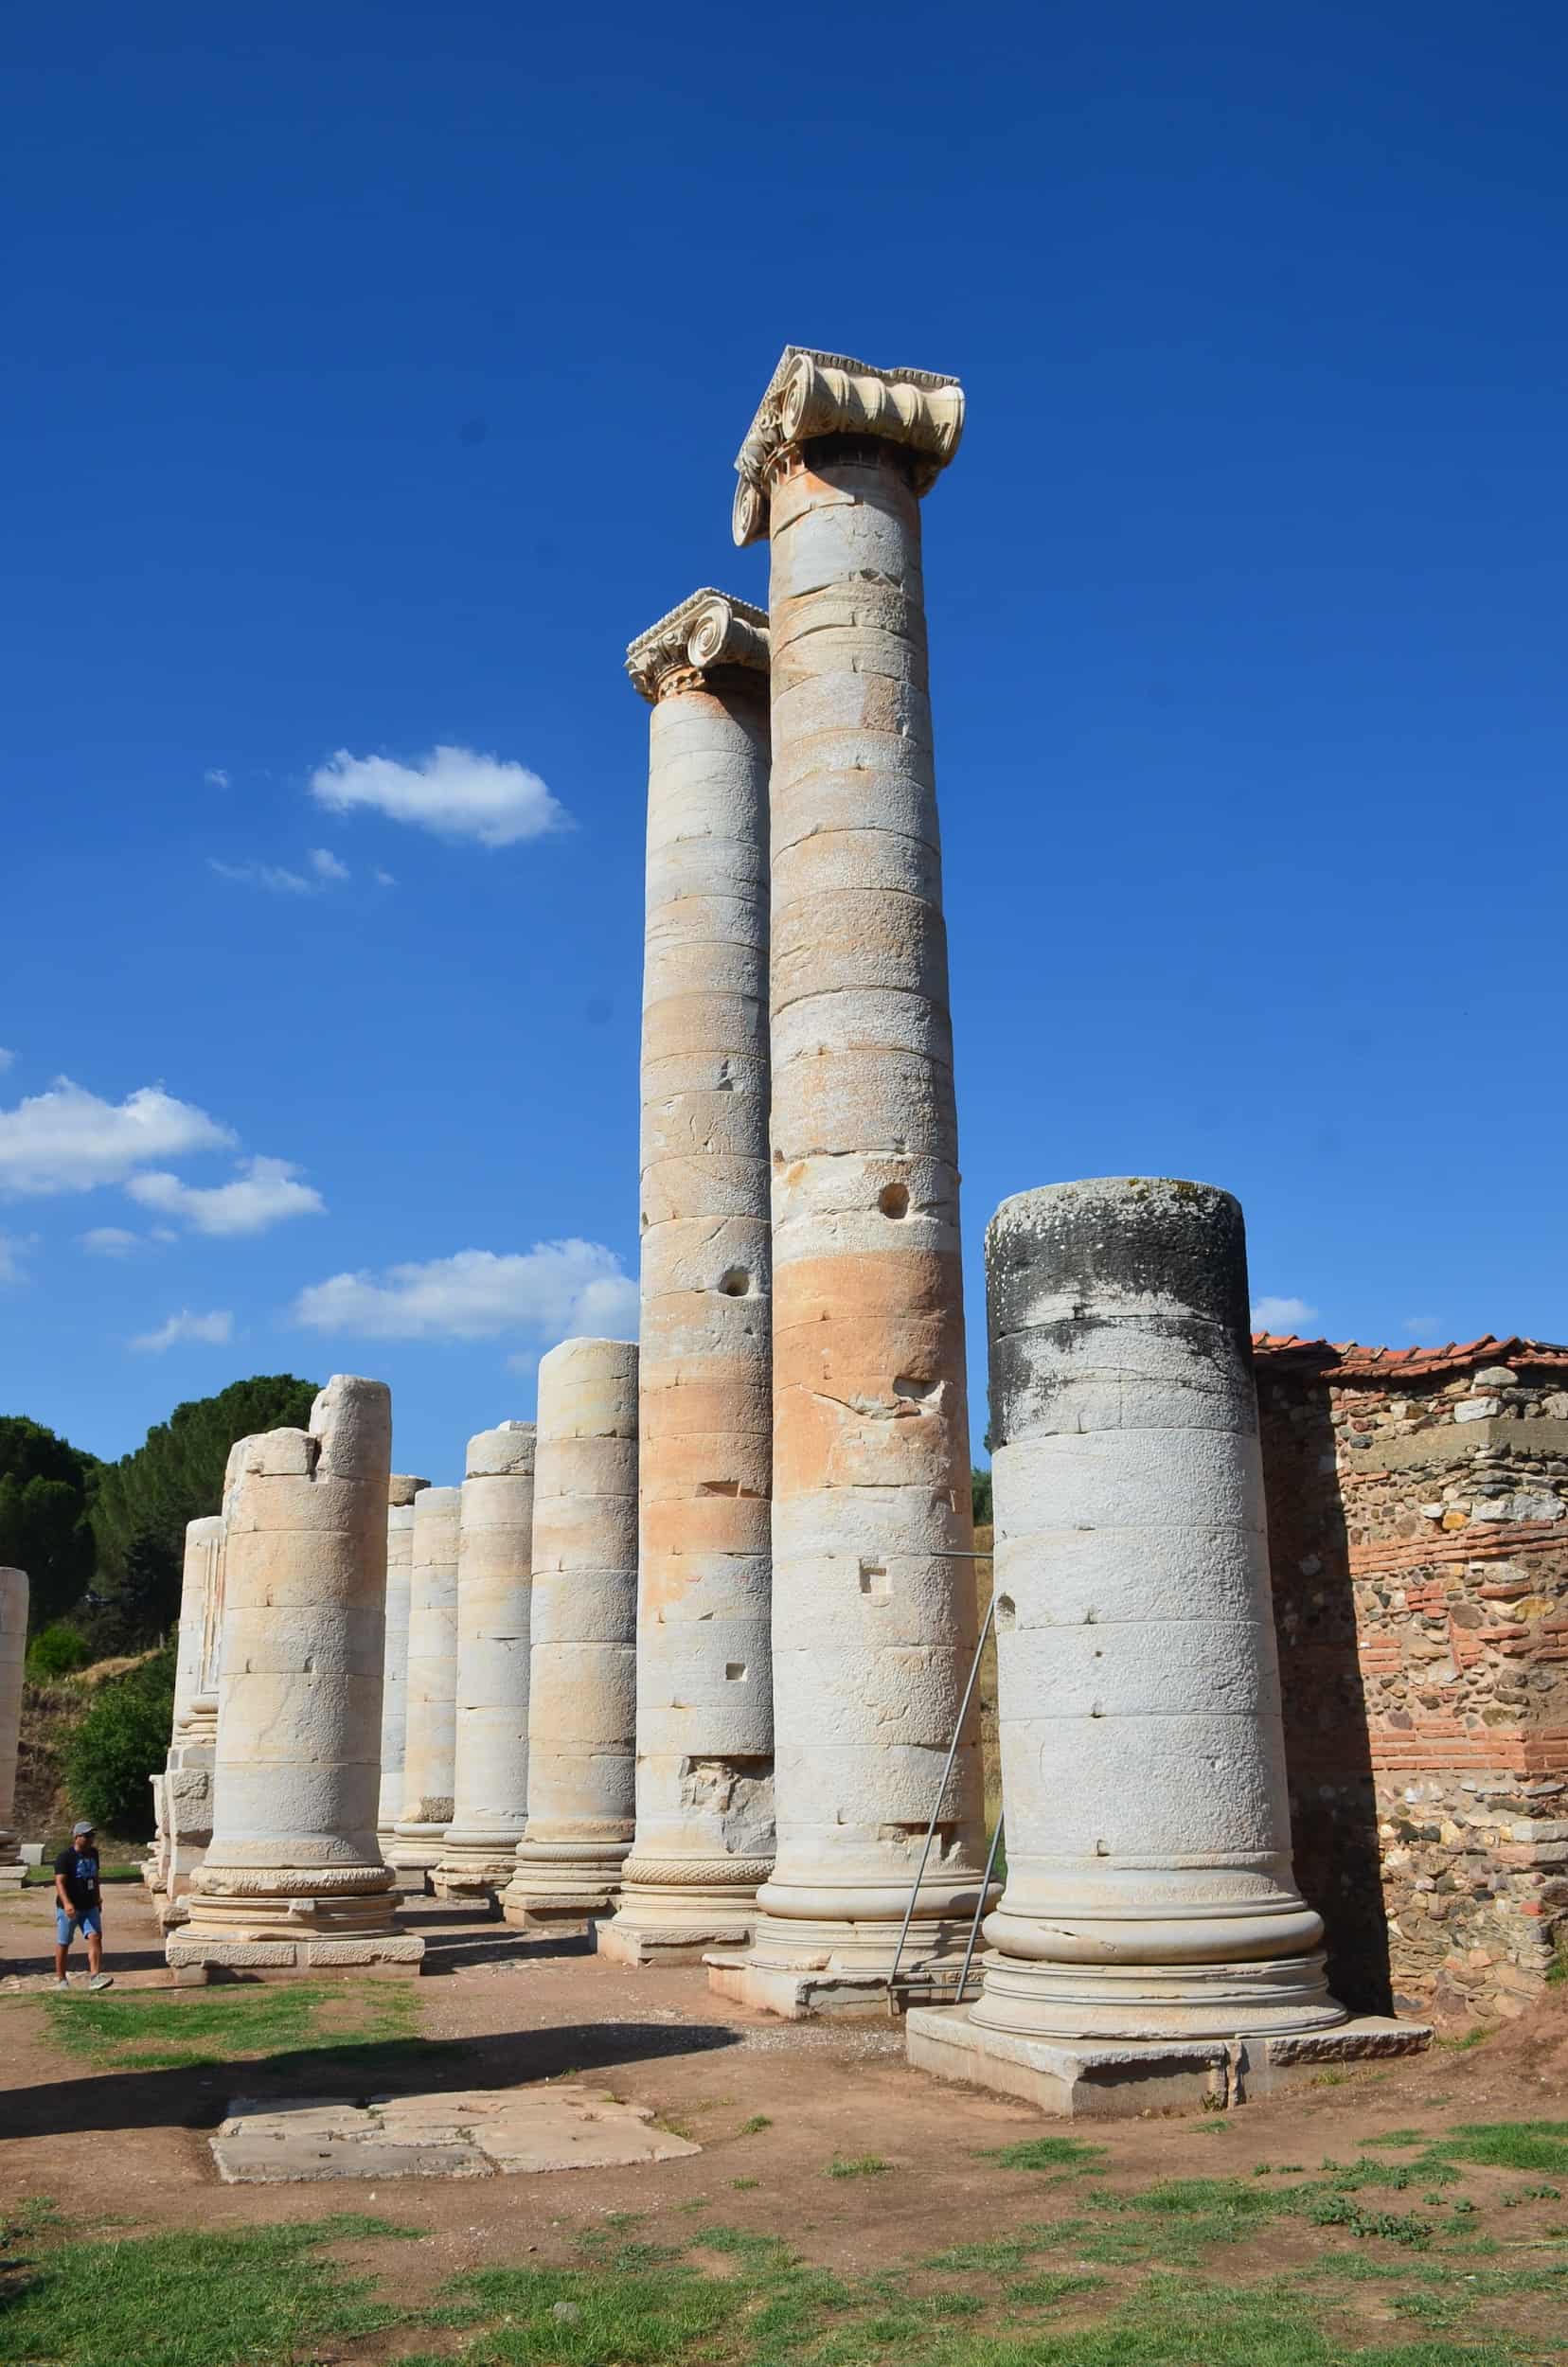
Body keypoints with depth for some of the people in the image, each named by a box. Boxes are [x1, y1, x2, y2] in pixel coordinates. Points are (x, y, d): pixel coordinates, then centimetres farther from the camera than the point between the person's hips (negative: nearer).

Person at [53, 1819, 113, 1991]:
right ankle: (60, 1979, 23)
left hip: (89, 1906, 5)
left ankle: (94, 1976, -14)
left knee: (95, 1937, -11)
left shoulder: (93, 1854, 7)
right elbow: (59, 1882, -23)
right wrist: (66, 1903, -36)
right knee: (63, 1943, 8)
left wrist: (98, 1898, 25)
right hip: (69, 1908, -5)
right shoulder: (65, 1857, -14)